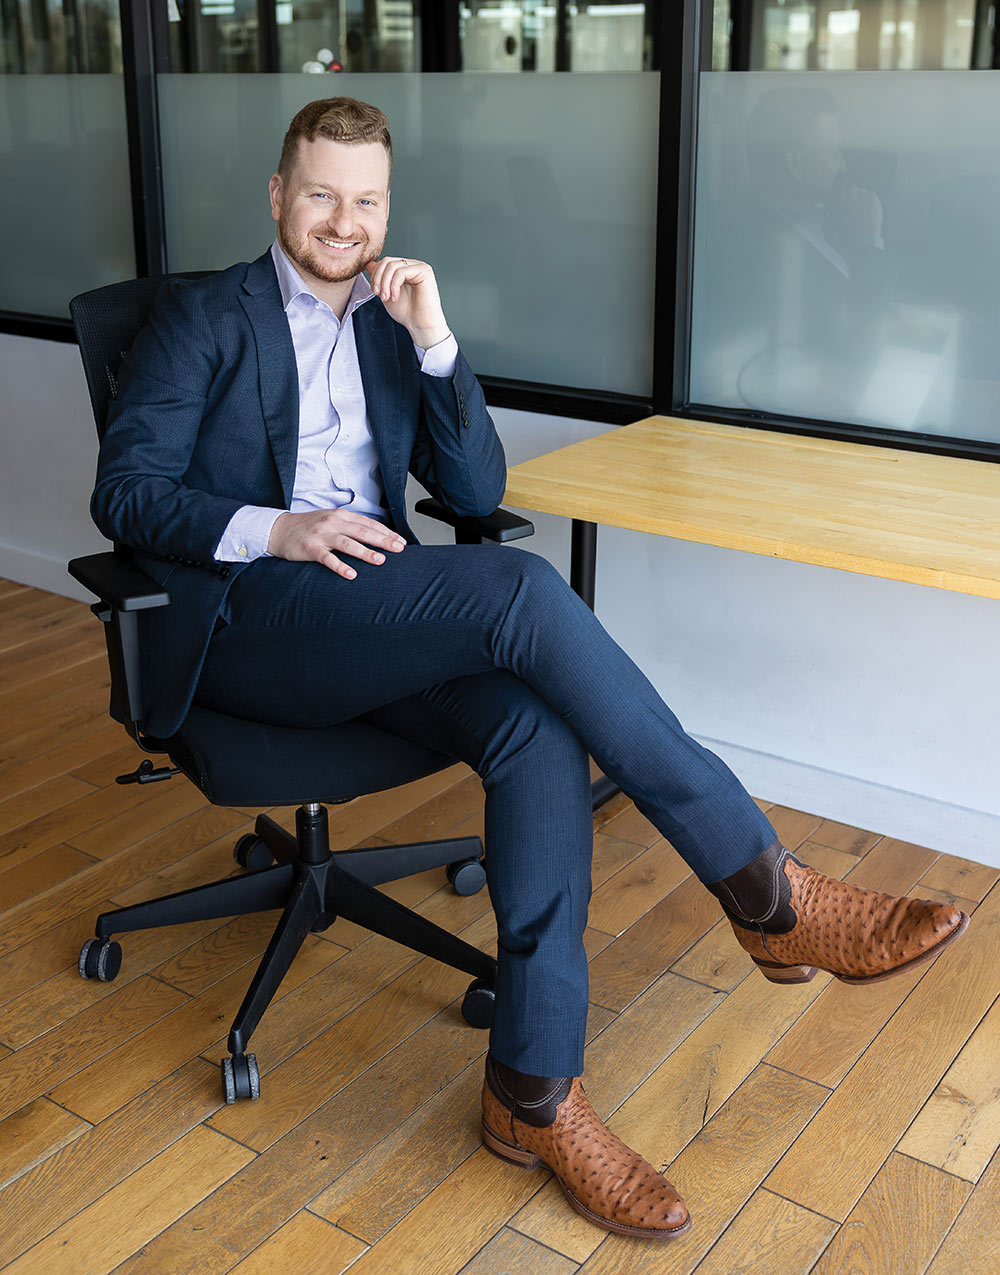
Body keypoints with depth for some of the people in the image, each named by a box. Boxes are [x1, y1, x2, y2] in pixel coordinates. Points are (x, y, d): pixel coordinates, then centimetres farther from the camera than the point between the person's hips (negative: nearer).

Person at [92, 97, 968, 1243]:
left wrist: (432, 339, -1)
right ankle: (766, 893, -24)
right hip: (243, 618, -5)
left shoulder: (394, 322, 22)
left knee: (537, 729, -29)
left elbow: (476, 490, 11)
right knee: (518, 587, -31)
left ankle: (534, 1092, -21)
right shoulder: (204, 316, 8)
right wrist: (273, 529, -20)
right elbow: (124, 491, -3)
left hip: (378, 624, 5)